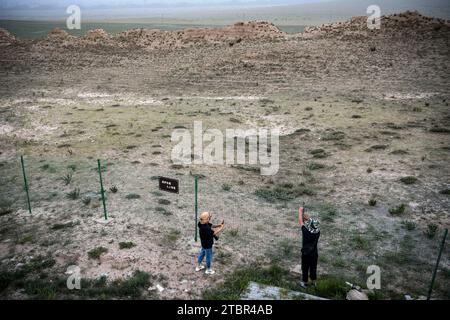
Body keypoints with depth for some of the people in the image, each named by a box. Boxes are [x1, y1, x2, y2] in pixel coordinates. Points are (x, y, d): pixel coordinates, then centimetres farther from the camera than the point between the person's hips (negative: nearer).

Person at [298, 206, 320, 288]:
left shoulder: (306, 231, -28)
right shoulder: (318, 231, -18)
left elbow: (300, 221, -15)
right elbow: (312, 221, -1)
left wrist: (300, 211, -2)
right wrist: (306, 215, 2)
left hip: (306, 254, -3)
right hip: (314, 254, 4)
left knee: (305, 269, 17)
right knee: (313, 268, 23)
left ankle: (305, 283, 35)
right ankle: (313, 282, 42)